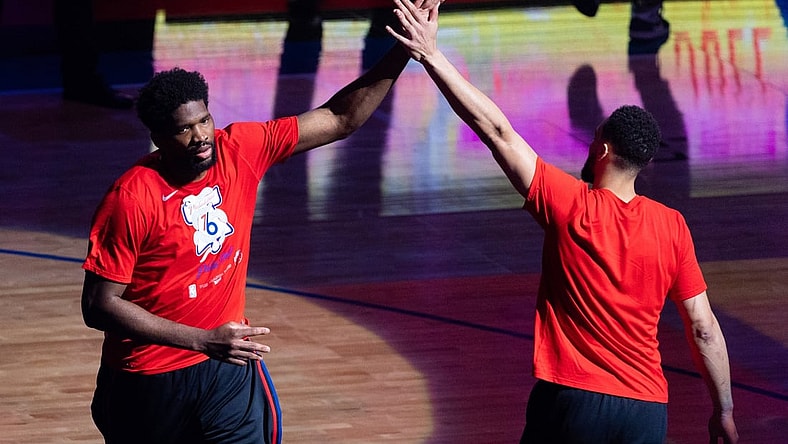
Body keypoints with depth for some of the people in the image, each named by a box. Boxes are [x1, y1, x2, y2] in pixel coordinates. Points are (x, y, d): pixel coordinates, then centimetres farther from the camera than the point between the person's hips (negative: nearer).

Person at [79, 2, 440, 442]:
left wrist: (402, 52, -13)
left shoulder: (239, 151, -9)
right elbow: (99, 306, -20)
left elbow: (339, 120, -2)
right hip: (150, 383, -3)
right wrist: (204, 340, -24)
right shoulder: (132, 199, -22)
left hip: (228, 365, 3)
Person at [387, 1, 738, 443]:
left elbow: (495, 129, -9)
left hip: (571, 403, -2)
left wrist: (432, 55, -7)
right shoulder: (672, 227, -1)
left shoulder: (571, 206, -9)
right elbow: (704, 330, 0)